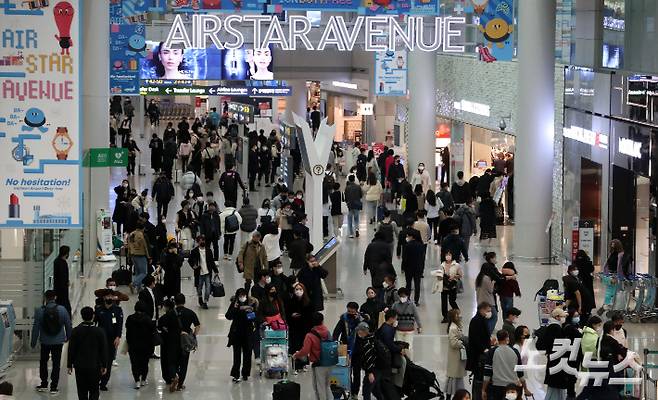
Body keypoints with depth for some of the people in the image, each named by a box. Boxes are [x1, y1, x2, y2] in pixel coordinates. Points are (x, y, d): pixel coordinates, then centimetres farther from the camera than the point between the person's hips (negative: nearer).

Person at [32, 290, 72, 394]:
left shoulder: (40, 311, -12)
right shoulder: (62, 310, -8)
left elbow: (36, 327, -9)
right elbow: (68, 325, -1)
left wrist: (33, 342, 0)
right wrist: (68, 337, 16)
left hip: (45, 342, 0)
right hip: (58, 341, 0)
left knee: (43, 362, 18)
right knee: (56, 363, 7)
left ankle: (44, 384, 21)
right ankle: (54, 387, 7)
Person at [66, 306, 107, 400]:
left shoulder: (75, 331, -6)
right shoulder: (99, 331, -7)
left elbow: (71, 349, -2)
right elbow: (103, 350, -2)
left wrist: (69, 365, 7)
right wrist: (104, 365, 8)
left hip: (80, 367, 1)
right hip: (95, 366, -1)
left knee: (82, 392, 8)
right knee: (94, 391, 6)